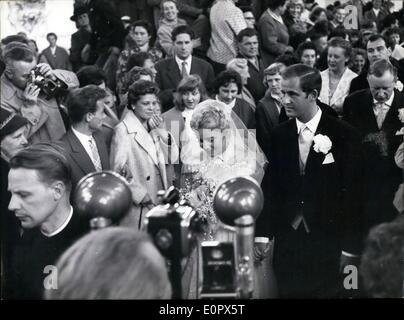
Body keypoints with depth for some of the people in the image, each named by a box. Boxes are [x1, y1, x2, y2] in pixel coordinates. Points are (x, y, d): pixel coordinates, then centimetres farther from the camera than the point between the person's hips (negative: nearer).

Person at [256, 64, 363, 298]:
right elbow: (270, 188, 5)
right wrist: (262, 234, -3)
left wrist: (350, 249, -7)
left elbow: (353, 194, -6)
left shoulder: (344, 136, -7)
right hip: (287, 242, 3)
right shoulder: (279, 136, 3)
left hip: (328, 246, -3)